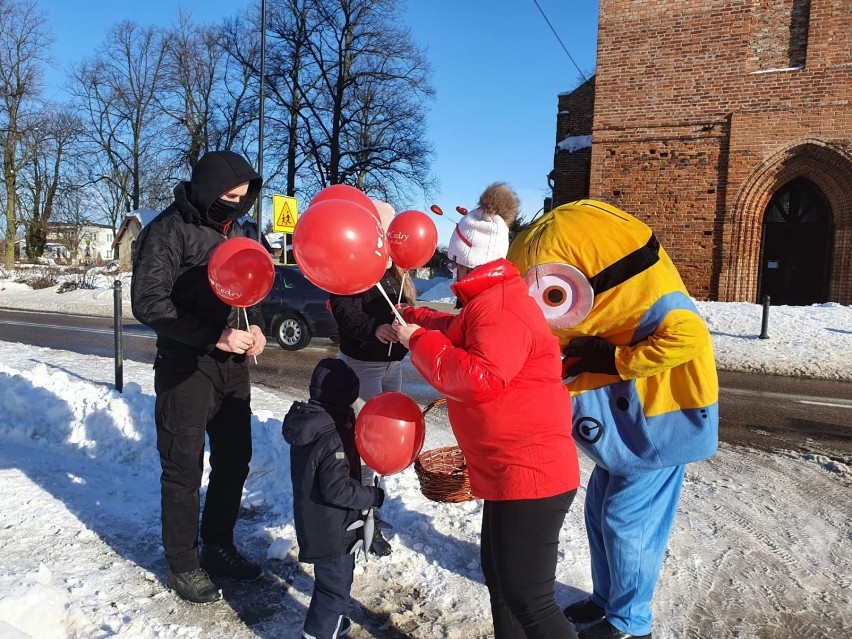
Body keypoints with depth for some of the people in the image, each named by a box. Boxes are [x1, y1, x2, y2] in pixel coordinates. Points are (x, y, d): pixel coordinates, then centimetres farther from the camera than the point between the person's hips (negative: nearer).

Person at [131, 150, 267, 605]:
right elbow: (147, 301, -17)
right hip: (185, 367, -6)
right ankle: (183, 566, 22)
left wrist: (255, 326, -2)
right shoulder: (169, 229, -11)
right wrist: (214, 335, -26)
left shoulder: (235, 229, 10)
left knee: (234, 460, 14)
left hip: (233, 365, 7)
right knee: (184, 469, 4)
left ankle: (218, 546, 33)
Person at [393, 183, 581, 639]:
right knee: (499, 573, 22)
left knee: (529, 599, -3)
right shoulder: (493, 299, 15)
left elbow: (481, 380, -29)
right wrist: (411, 318, 23)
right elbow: (461, 333, 30)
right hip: (513, 470, 11)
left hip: (528, 473, -11)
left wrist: (419, 342, -19)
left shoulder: (499, 305, -20)